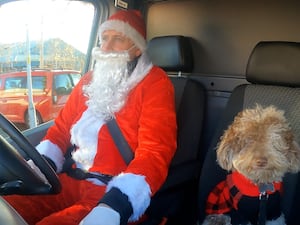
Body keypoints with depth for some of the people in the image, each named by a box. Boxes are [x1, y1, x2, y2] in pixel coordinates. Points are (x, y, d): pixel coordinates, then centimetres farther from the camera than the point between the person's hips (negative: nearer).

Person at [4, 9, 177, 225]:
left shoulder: (154, 83, -6)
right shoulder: (90, 80, 15)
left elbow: (155, 153, -18)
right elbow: (61, 130, 18)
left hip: (118, 194, -6)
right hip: (73, 181, 6)